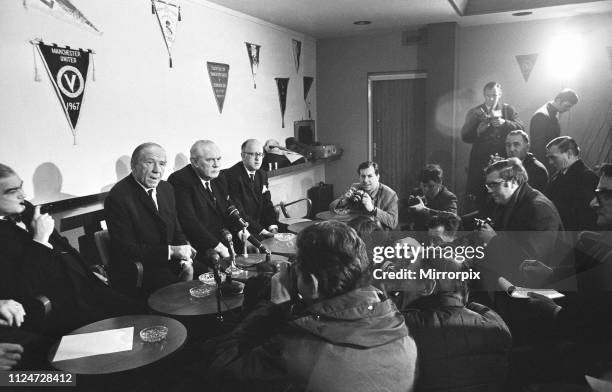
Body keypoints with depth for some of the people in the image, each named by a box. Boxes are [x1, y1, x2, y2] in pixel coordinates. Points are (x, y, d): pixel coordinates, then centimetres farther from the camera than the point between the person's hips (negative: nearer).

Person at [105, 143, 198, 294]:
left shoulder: (166, 188, 8)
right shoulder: (117, 197, -15)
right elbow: (127, 250, -17)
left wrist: (185, 257, -6)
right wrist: (170, 250, -21)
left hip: (172, 261, 7)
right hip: (138, 272, -7)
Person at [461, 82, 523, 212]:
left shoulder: (509, 110, 12)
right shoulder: (474, 112, 9)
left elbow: (520, 128, -3)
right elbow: (465, 137, 0)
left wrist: (504, 123, -20)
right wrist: (478, 130, -19)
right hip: (480, 163, 0)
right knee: (476, 200, -5)